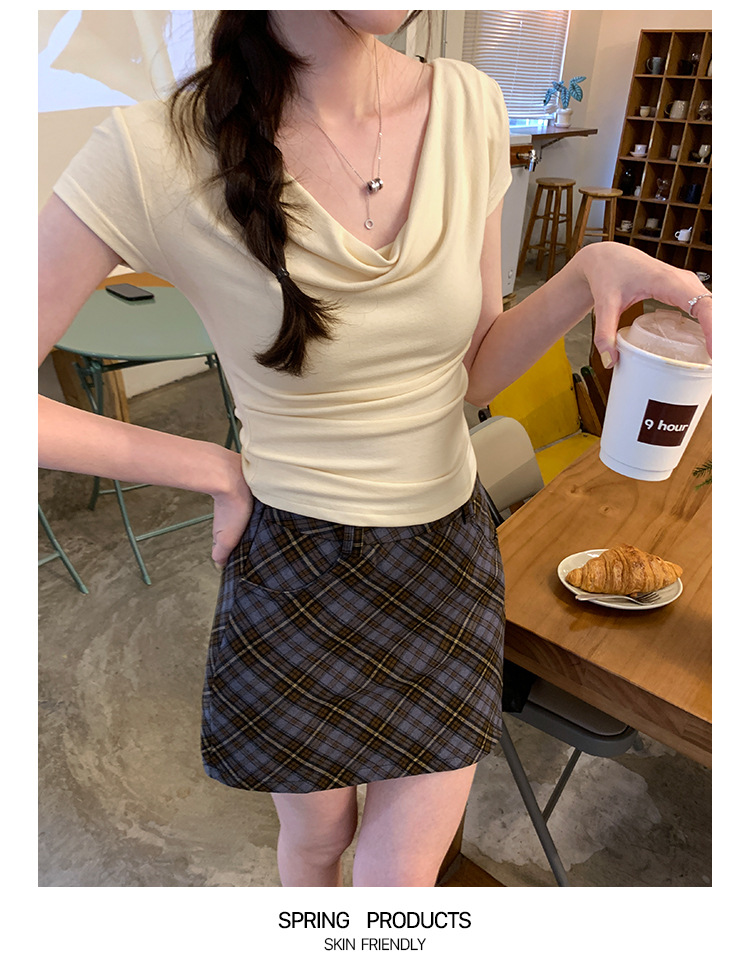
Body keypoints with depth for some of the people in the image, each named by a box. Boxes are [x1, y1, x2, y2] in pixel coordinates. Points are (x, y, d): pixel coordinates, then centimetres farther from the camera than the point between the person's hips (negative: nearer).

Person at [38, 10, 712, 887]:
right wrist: (216, 471, -12)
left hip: (447, 559, 3)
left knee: (403, 876, 16)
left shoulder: (470, 108, -5)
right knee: (317, 836, 27)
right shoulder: (158, 153, -17)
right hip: (295, 575, -2)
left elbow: (473, 373, 1)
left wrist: (589, 271, -16)